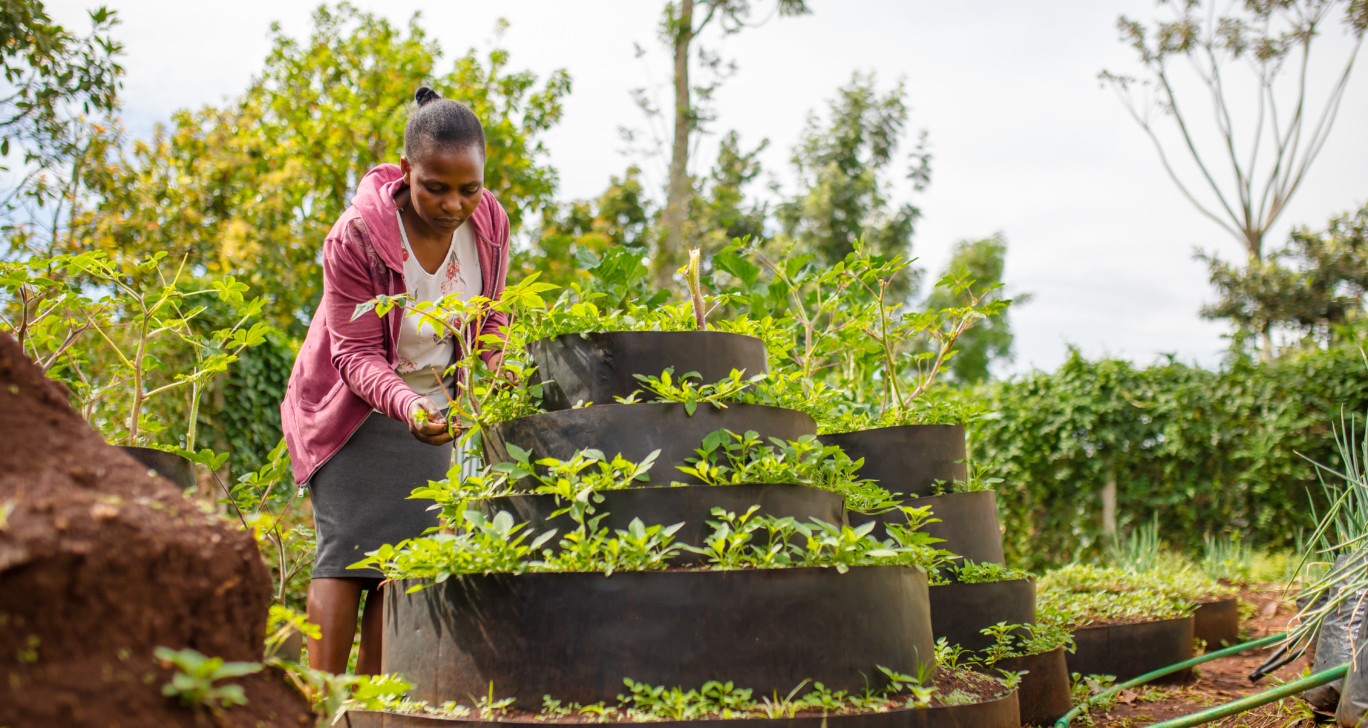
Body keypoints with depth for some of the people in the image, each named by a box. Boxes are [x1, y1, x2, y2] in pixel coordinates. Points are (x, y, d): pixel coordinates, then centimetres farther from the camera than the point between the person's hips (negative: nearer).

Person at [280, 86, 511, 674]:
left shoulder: (489, 222, -12)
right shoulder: (356, 237, -25)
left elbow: (490, 316, 5)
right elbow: (357, 354, -23)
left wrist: (495, 375, -15)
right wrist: (407, 407, -42)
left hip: (429, 409, 4)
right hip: (351, 407, -4)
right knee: (347, 550, -13)